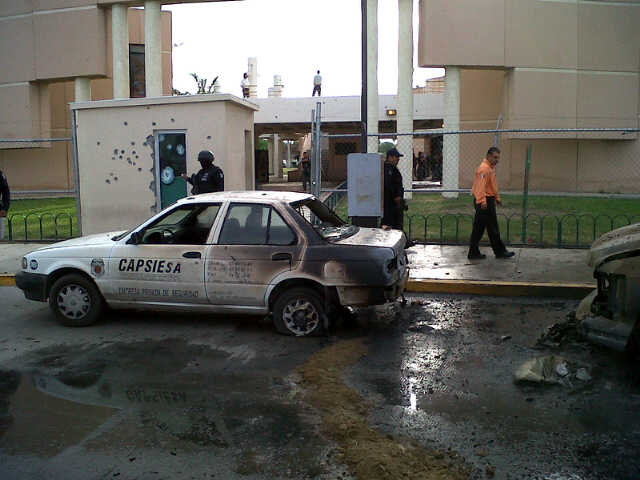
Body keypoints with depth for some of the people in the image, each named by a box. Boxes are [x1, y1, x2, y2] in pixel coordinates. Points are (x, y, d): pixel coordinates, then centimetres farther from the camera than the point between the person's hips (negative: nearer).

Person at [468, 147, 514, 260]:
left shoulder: (491, 168, 19)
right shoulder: (484, 168, -16)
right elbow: (481, 186, -27)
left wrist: (497, 198, 33)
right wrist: (483, 201, -35)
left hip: (488, 201, 11)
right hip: (485, 202, -11)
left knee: (479, 228, 10)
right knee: (493, 229, 0)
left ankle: (473, 253, 13)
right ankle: (500, 252, 10)